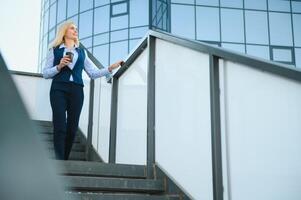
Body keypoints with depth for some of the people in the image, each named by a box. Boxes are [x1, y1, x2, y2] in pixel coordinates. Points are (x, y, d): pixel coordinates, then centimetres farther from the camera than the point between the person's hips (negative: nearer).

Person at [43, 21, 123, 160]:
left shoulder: (81, 52, 21)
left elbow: (93, 73, 13)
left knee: (72, 128, -1)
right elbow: (45, 73, 7)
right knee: (60, 127, -13)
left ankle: (65, 161, 6)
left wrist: (110, 68, 2)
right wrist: (59, 66, -9)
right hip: (59, 89, -3)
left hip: (76, 91, 3)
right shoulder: (55, 50, 12)